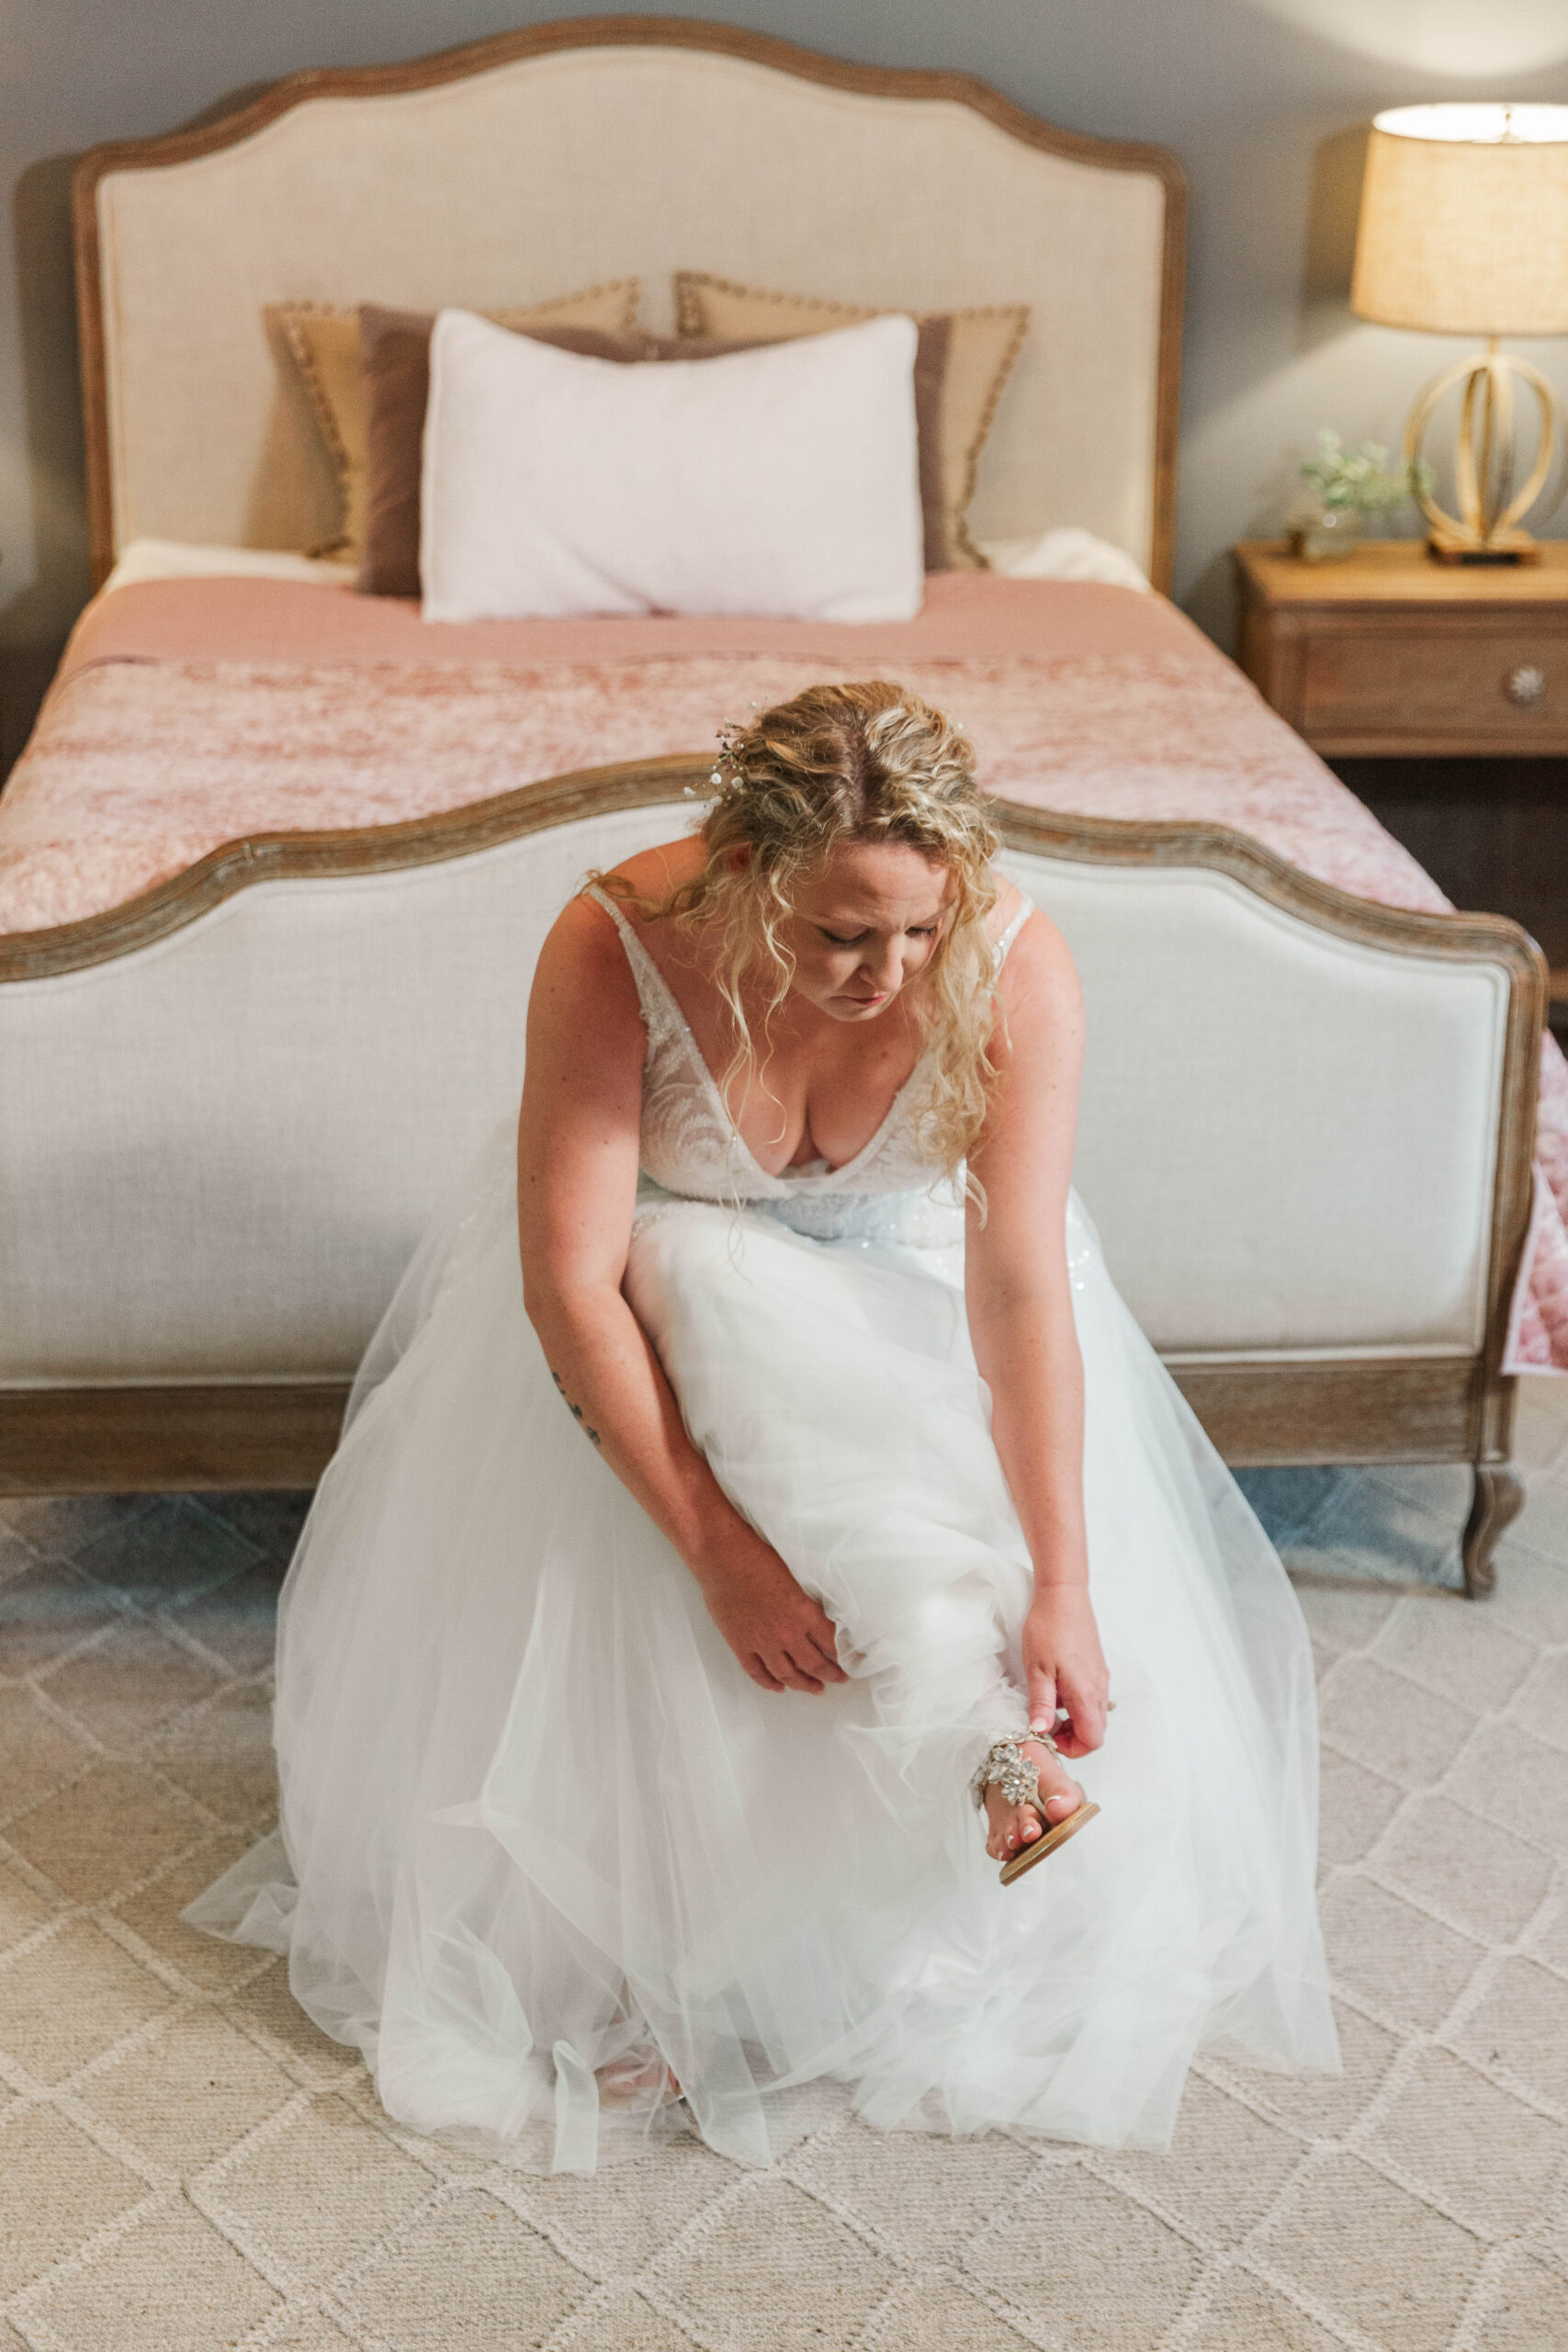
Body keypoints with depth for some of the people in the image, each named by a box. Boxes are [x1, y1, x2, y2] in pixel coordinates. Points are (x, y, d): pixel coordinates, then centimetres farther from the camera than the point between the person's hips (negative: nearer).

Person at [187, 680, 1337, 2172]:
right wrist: (718, 1549, -35)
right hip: (662, 1280, 0)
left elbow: (1020, 1281, -32)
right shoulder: (614, 950, -34)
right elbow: (569, 1286, -32)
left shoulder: (1014, 962, -31)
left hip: (910, 1279, 1)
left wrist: (1061, 1587, -37)